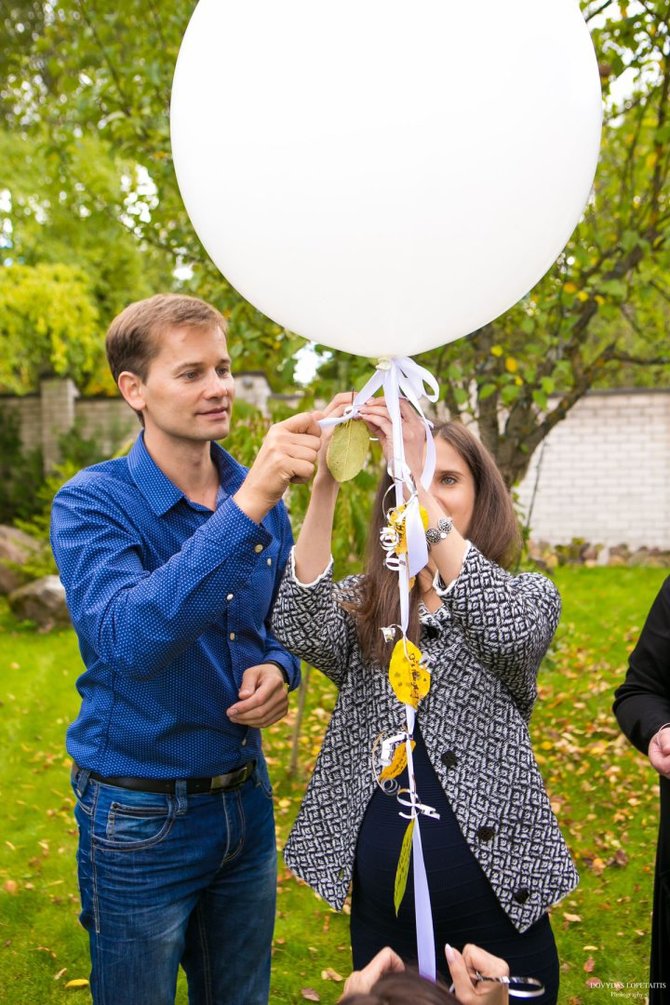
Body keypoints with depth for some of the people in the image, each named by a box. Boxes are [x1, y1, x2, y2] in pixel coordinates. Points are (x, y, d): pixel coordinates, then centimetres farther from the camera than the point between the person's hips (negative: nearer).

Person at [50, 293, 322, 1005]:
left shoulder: (261, 498, -1)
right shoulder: (91, 503, -17)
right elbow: (129, 640, -35)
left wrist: (278, 671, -10)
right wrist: (247, 506, -41)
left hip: (246, 801, 5)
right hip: (140, 815, -5)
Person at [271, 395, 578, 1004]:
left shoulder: (529, 593, 1)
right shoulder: (362, 604, 6)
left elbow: (507, 628, -24)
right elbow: (300, 631, -16)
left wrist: (420, 484, -28)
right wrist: (325, 484, -25)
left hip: (494, 892, -2)